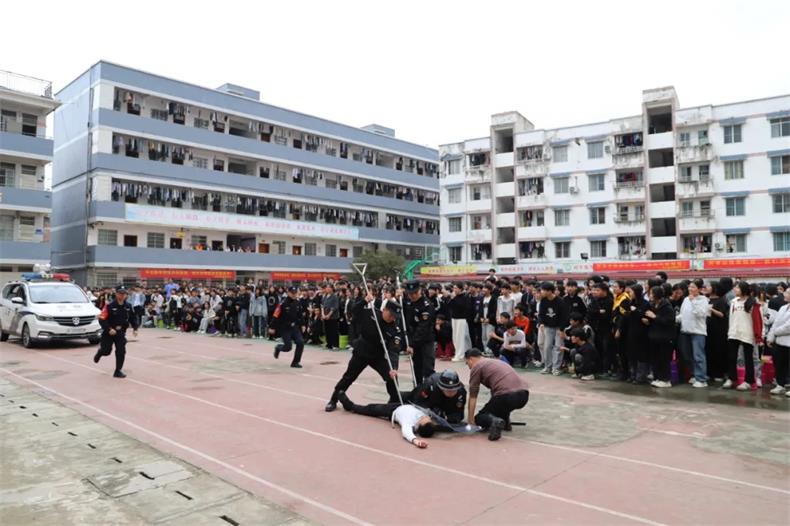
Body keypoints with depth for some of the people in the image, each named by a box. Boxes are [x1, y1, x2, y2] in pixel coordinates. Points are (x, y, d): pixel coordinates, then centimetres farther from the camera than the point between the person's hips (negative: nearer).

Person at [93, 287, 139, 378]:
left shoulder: (128, 306, 0)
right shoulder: (109, 306, -15)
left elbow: (133, 318, 10)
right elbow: (102, 319, -15)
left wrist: (135, 328, -3)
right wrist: (109, 329, -24)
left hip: (121, 332, 3)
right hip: (108, 332, -3)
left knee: (121, 352, -6)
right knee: (106, 351, 7)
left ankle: (118, 371, 6)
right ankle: (100, 351, 46)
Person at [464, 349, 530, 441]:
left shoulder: (476, 367, 9)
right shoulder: (496, 361, 31)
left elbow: (473, 397, 8)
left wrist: (470, 420, 15)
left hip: (507, 396, -8)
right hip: (524, 395, 8)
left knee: (479, 418, 13)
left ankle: (493, 422, -17)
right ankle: (505, 421, 24)